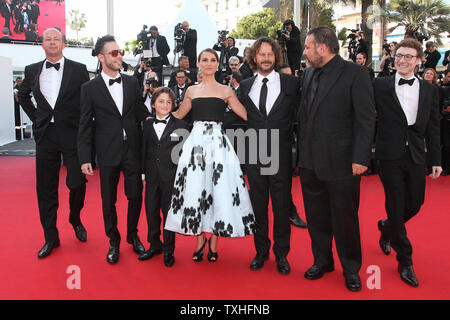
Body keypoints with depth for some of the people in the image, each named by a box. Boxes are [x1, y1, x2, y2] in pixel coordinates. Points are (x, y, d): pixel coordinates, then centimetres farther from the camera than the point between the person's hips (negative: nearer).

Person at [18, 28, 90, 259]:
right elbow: (22, 94, 24)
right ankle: (51, 237, 18)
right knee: (46, 189, 6)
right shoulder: (32, 71, 9)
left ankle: (75, 220, 30)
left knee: (77, 184, -1)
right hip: (45, 136, 3)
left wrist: (83, 126, -2)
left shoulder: (78, 70, 1)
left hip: (72, 135, -2)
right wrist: (35, 117, 13)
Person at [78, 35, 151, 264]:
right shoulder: (90, 88, -2)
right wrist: (85, 158, -5)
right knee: (108, 200, 9)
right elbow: (85, 126, -2)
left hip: (132, 150, 2)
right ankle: (113, 241, 29)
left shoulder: (131, 82, 6)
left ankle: (133, 236, 32)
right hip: (108, 153, -2)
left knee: (135, 196, 8)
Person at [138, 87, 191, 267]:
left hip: (171, 177, -3)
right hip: (152, 176, 3)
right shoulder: (147, 125, 8)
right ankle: (154, 245, 29)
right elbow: (144, 150, 10)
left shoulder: (180, 125, -2)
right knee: (151, 210, 10)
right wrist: (142, 172, 6)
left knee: (169, 212, 4)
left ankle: (168, 250, 19)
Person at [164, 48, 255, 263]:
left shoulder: (226, 91, 8)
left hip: (218, 142, -2)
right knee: (195, 188, 1)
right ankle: (199, 238, 16)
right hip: (196, 141, 2)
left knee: (218, 188, -2)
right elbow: (178, 115, 23)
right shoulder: (191, 91, 13)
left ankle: (214, 241, 13)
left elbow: (247, 115, 6)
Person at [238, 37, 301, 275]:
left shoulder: (291, 83, 1)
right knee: (258, 206, 11)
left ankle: (281, 254, 22)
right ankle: (261, 251, 27)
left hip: (281, 156, -2)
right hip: (254, 156, 2)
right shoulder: (245, 86, 8)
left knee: (281, 206, 6)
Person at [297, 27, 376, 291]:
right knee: (316, 217, 16)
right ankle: (322, 261, 35)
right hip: (310, 162, 6)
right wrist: (302, 152, 8)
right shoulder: (310, 73, 11)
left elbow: (366, 118, -11)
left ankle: (351, 269, 27)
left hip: (341, 162, -6)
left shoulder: (355, 73, -9)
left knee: (345, 218, 7)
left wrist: (360, 158, -16)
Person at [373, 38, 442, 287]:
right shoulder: (380, 86, -1)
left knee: (415, 204, 10)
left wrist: (435, 159, 6)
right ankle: (404, 261, 15)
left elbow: (432, 127, 9)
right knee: (396, 206, 1)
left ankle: (387, 228, 42)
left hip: (416, 156, 4)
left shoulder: (429, 90, 8)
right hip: (390, 155, -3)